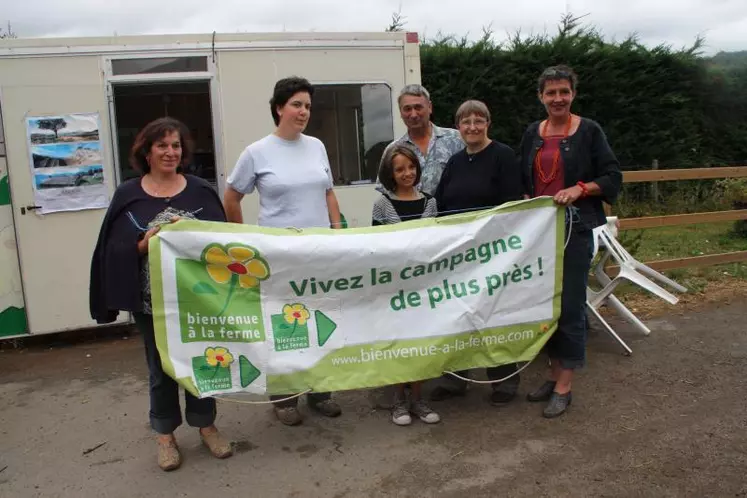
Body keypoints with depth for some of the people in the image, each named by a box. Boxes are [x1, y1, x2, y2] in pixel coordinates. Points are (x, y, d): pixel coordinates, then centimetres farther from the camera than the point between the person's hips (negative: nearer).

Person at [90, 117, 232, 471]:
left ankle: (206, 425, 31)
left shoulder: (200, 190, 2)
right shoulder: (128, 195, -1)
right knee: (161, 366, 12)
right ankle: (165, 434, 28)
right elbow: (115, 249, -4)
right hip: (152, 300, -1)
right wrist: (144, 244, -21)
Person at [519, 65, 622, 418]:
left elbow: (613, 178, -3)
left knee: (570, 305, -2)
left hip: (575, 229, -5)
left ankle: (564, 387, 8)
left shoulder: (589, 131, -2)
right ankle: (554, 375, 25)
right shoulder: (532, 133, 11)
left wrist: (580, 189, -19)